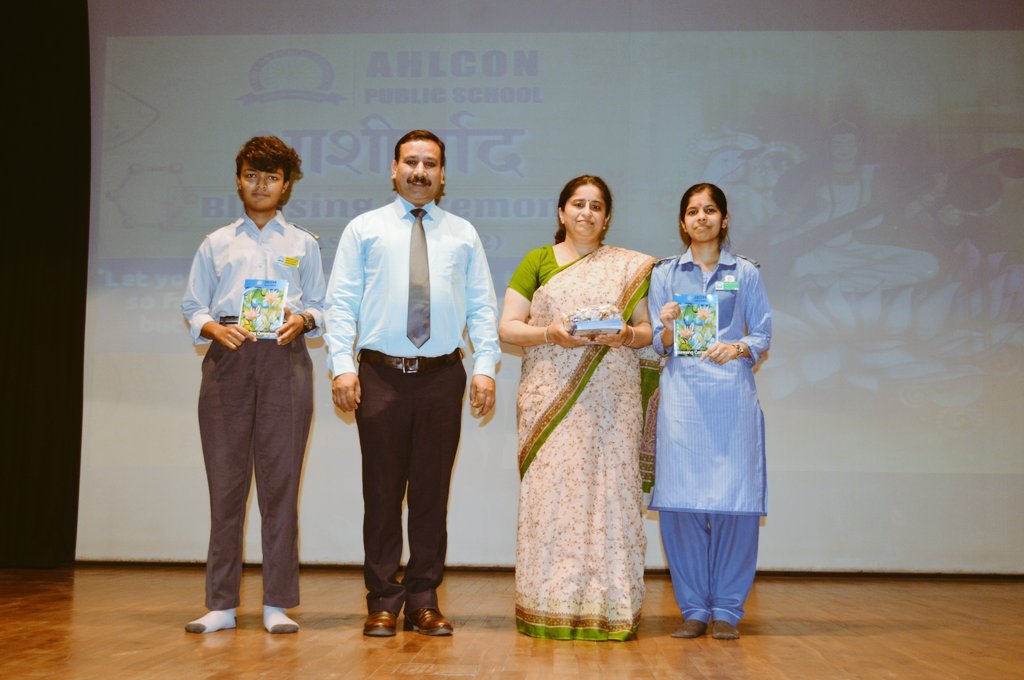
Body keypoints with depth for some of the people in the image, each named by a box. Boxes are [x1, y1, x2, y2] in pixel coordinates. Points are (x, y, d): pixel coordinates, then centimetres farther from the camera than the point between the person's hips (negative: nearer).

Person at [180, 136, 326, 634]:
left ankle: (277, 604, 2)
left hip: (284, 361, 0)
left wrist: (302, 320, -8)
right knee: (226, 477, -2)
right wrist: (214, 328, -7)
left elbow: (321, 306, 13)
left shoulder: (303, 244, 18)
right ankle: (221, 604, 4)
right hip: (227, 359, 1)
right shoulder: (216, 244, 19)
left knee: (281, 477, -4)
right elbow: (193, 306, 13)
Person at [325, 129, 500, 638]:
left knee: (433, 491, 5)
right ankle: (383, 601, 12)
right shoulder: (364, 229, 10)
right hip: (381, 375, -1)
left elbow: (482, 306, 9)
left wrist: (485, 366, -3)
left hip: (443, 375, 1)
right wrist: (341, 364, -8)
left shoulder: (463, 235, 14)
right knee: (382, 491, 2)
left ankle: (424, 600, 15)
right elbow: (342, 302, 4)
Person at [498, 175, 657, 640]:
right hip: (550, 398, 0)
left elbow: (649, 329, 11)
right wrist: (550, 333, -13)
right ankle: (550, 608, 3)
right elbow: (508, 327, 4)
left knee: (608, 490, -2)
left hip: (611, 400, 1)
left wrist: (628, 335, -11)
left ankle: (607, 608, 3)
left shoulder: (630, 267, 13)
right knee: (550, 491, -4)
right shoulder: (537, 261, 10)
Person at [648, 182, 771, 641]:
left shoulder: (745, 273, 13)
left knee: (735, 500, -5)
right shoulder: (665, 273, 14)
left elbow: (763, 336, 9)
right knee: (681, 501, -4)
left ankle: (727, 610, 6)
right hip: (682, 394, 0)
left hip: (732, 395, 0)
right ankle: (694, 608, 8)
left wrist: (737, 348, -10)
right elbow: (659, 344, 10)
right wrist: (669, 328, -12)